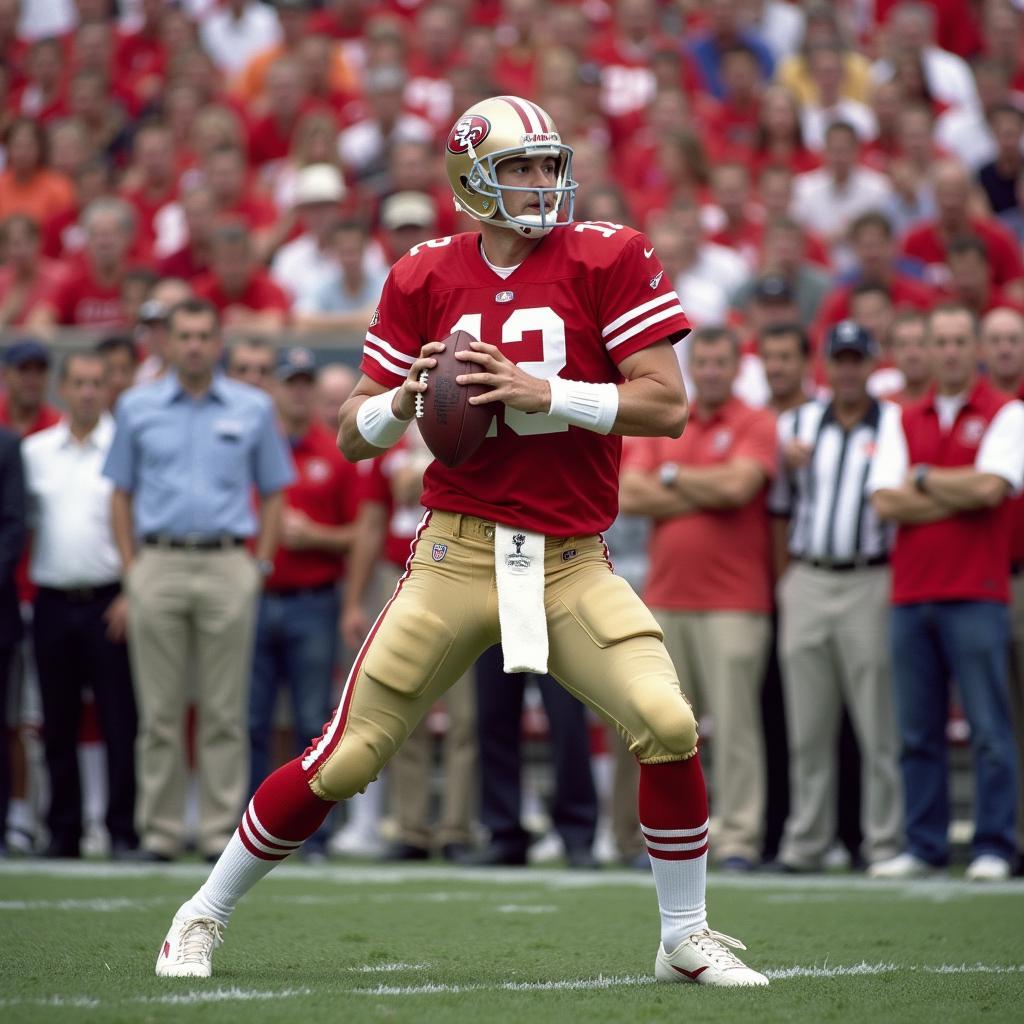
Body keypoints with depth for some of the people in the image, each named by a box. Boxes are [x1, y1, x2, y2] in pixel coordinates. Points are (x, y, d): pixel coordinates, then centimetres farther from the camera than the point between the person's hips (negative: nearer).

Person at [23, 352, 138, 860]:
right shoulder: (35, 451, 11)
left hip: (108, 603, -3)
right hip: (53, 602, 3)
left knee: (119, 722, -5)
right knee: (58, 723, 6)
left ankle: (124, 831, -2)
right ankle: (63, 831, 12)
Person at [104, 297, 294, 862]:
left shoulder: (253, 409, 7)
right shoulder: (138, 407, 9)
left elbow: (273, 493, 10)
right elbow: (122, 494, 11)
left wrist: (260, 566, 1)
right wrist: (131, 568, 3)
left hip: (227, 566, 0)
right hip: (158, 566, 1)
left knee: (224, 710, 0)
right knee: (160, 709, 1)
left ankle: (221, 827, 3)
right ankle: (160, 828, 6)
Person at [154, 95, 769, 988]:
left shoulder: (607, 260, -2)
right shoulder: (426, 280, 3)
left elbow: (668, 406, -9)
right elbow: (354, 437, 8)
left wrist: (545, 392, -18)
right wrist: (405, 400, -14)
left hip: (572, 565, 0)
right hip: (459, 554, 0)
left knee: (668, 726, -19)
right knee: (343, 761, 1)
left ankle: (687, 939, 2)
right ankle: (204, 915, 21)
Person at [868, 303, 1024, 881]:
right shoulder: (906, 422, 16)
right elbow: (885, 502, 3)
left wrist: (923, 478, 0)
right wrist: (961, 497, -5)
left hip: (976, 594, -4)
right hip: (911, 594, 5)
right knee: (918, 734, 5)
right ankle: (924, 849, 10)